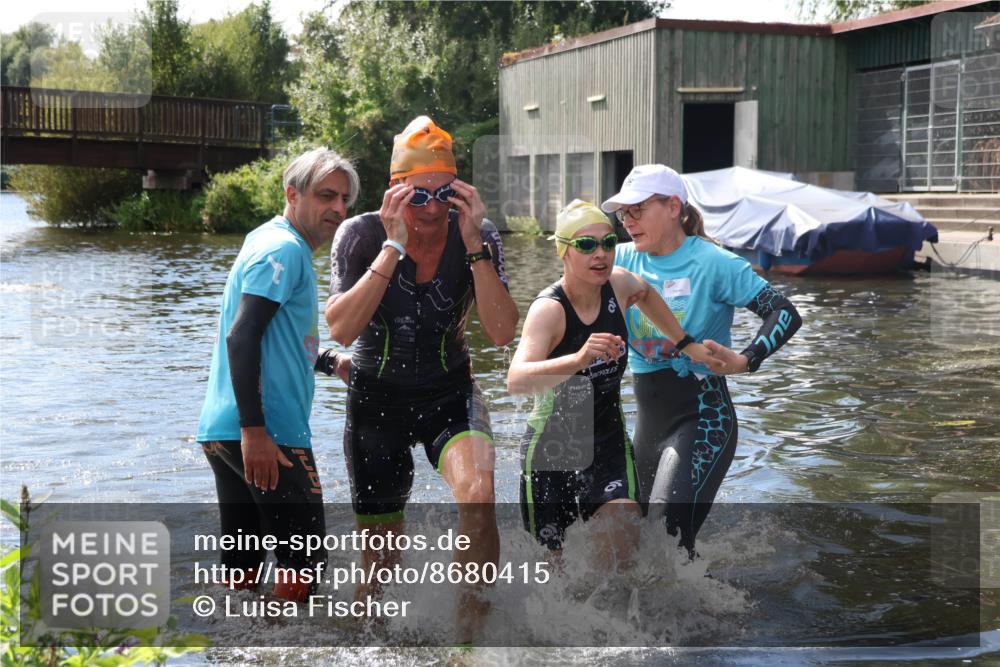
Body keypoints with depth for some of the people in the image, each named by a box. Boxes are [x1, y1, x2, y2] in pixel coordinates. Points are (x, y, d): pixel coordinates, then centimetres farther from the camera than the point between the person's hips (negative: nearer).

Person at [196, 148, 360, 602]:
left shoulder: (268, 242, 21)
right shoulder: (284, 248, -11)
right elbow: (241, 336, -22)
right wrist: (254, 429, -27)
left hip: (223, 431, 10)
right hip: (265, 433, -10)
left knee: (242, 568, 13)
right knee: (304, 562, -2)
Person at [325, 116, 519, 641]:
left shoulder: (478, 237, -13)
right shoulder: (361, 235, -16)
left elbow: (502, 333, -22)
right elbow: (340, 330, -29)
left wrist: (474, 244, -29)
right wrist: (394, 248, -32)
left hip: (449, 392, 0)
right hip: (376, 398, 0)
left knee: (478, 493, -30)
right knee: (381, 541, 10)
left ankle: (469, 632, -14)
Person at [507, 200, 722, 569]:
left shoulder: (619, 284, -7)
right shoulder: (549, 309, -24)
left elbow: (645, 294, 21)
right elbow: (516, 380, -42)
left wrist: (686, 344, 18)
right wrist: (579, 359, -56)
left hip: (608, 441, 4)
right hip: (551, 446, -4)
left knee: (622, 545, -18)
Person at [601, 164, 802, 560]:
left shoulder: (712, 263, -13)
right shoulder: (623, 260, 3)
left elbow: (785, 313, -18)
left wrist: (745, 361, -32)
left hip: (701, 417, -7)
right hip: (649, 419, 7)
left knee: (668, 538, -20)